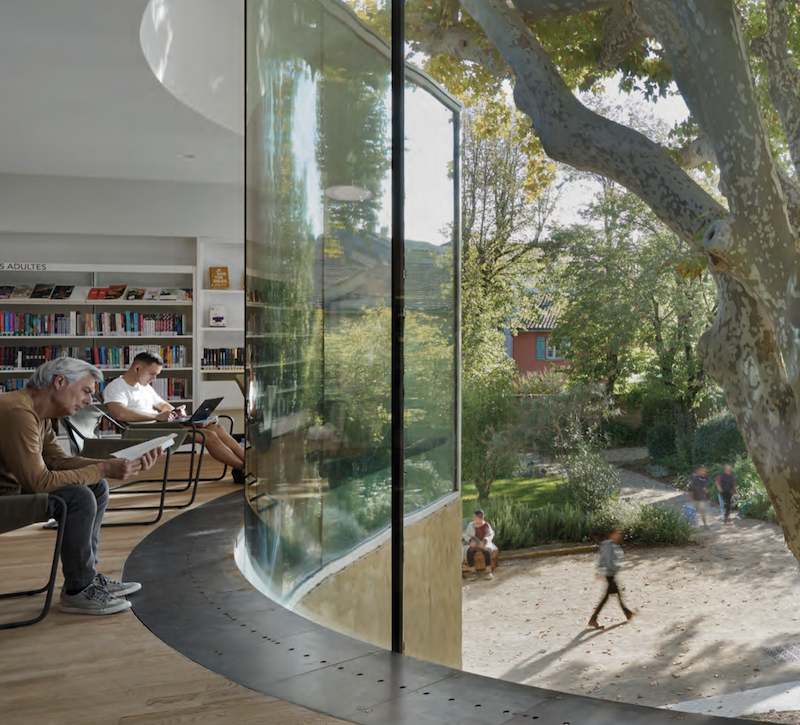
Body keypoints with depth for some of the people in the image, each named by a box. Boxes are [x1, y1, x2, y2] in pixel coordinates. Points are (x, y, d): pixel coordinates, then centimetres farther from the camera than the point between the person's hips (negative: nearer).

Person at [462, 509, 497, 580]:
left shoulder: (486, 525, 0)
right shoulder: (471, 525, 2)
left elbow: (490, 535, -7)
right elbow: (466, 536, 0)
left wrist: (483, 542, -25)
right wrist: (471, 541, -21)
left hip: (484, 544, -1)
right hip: (472, 544, 1)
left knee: (487, 551, -36)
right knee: (469, 552, -33)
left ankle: (489, 572, -37)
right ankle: (473, 572, -32)